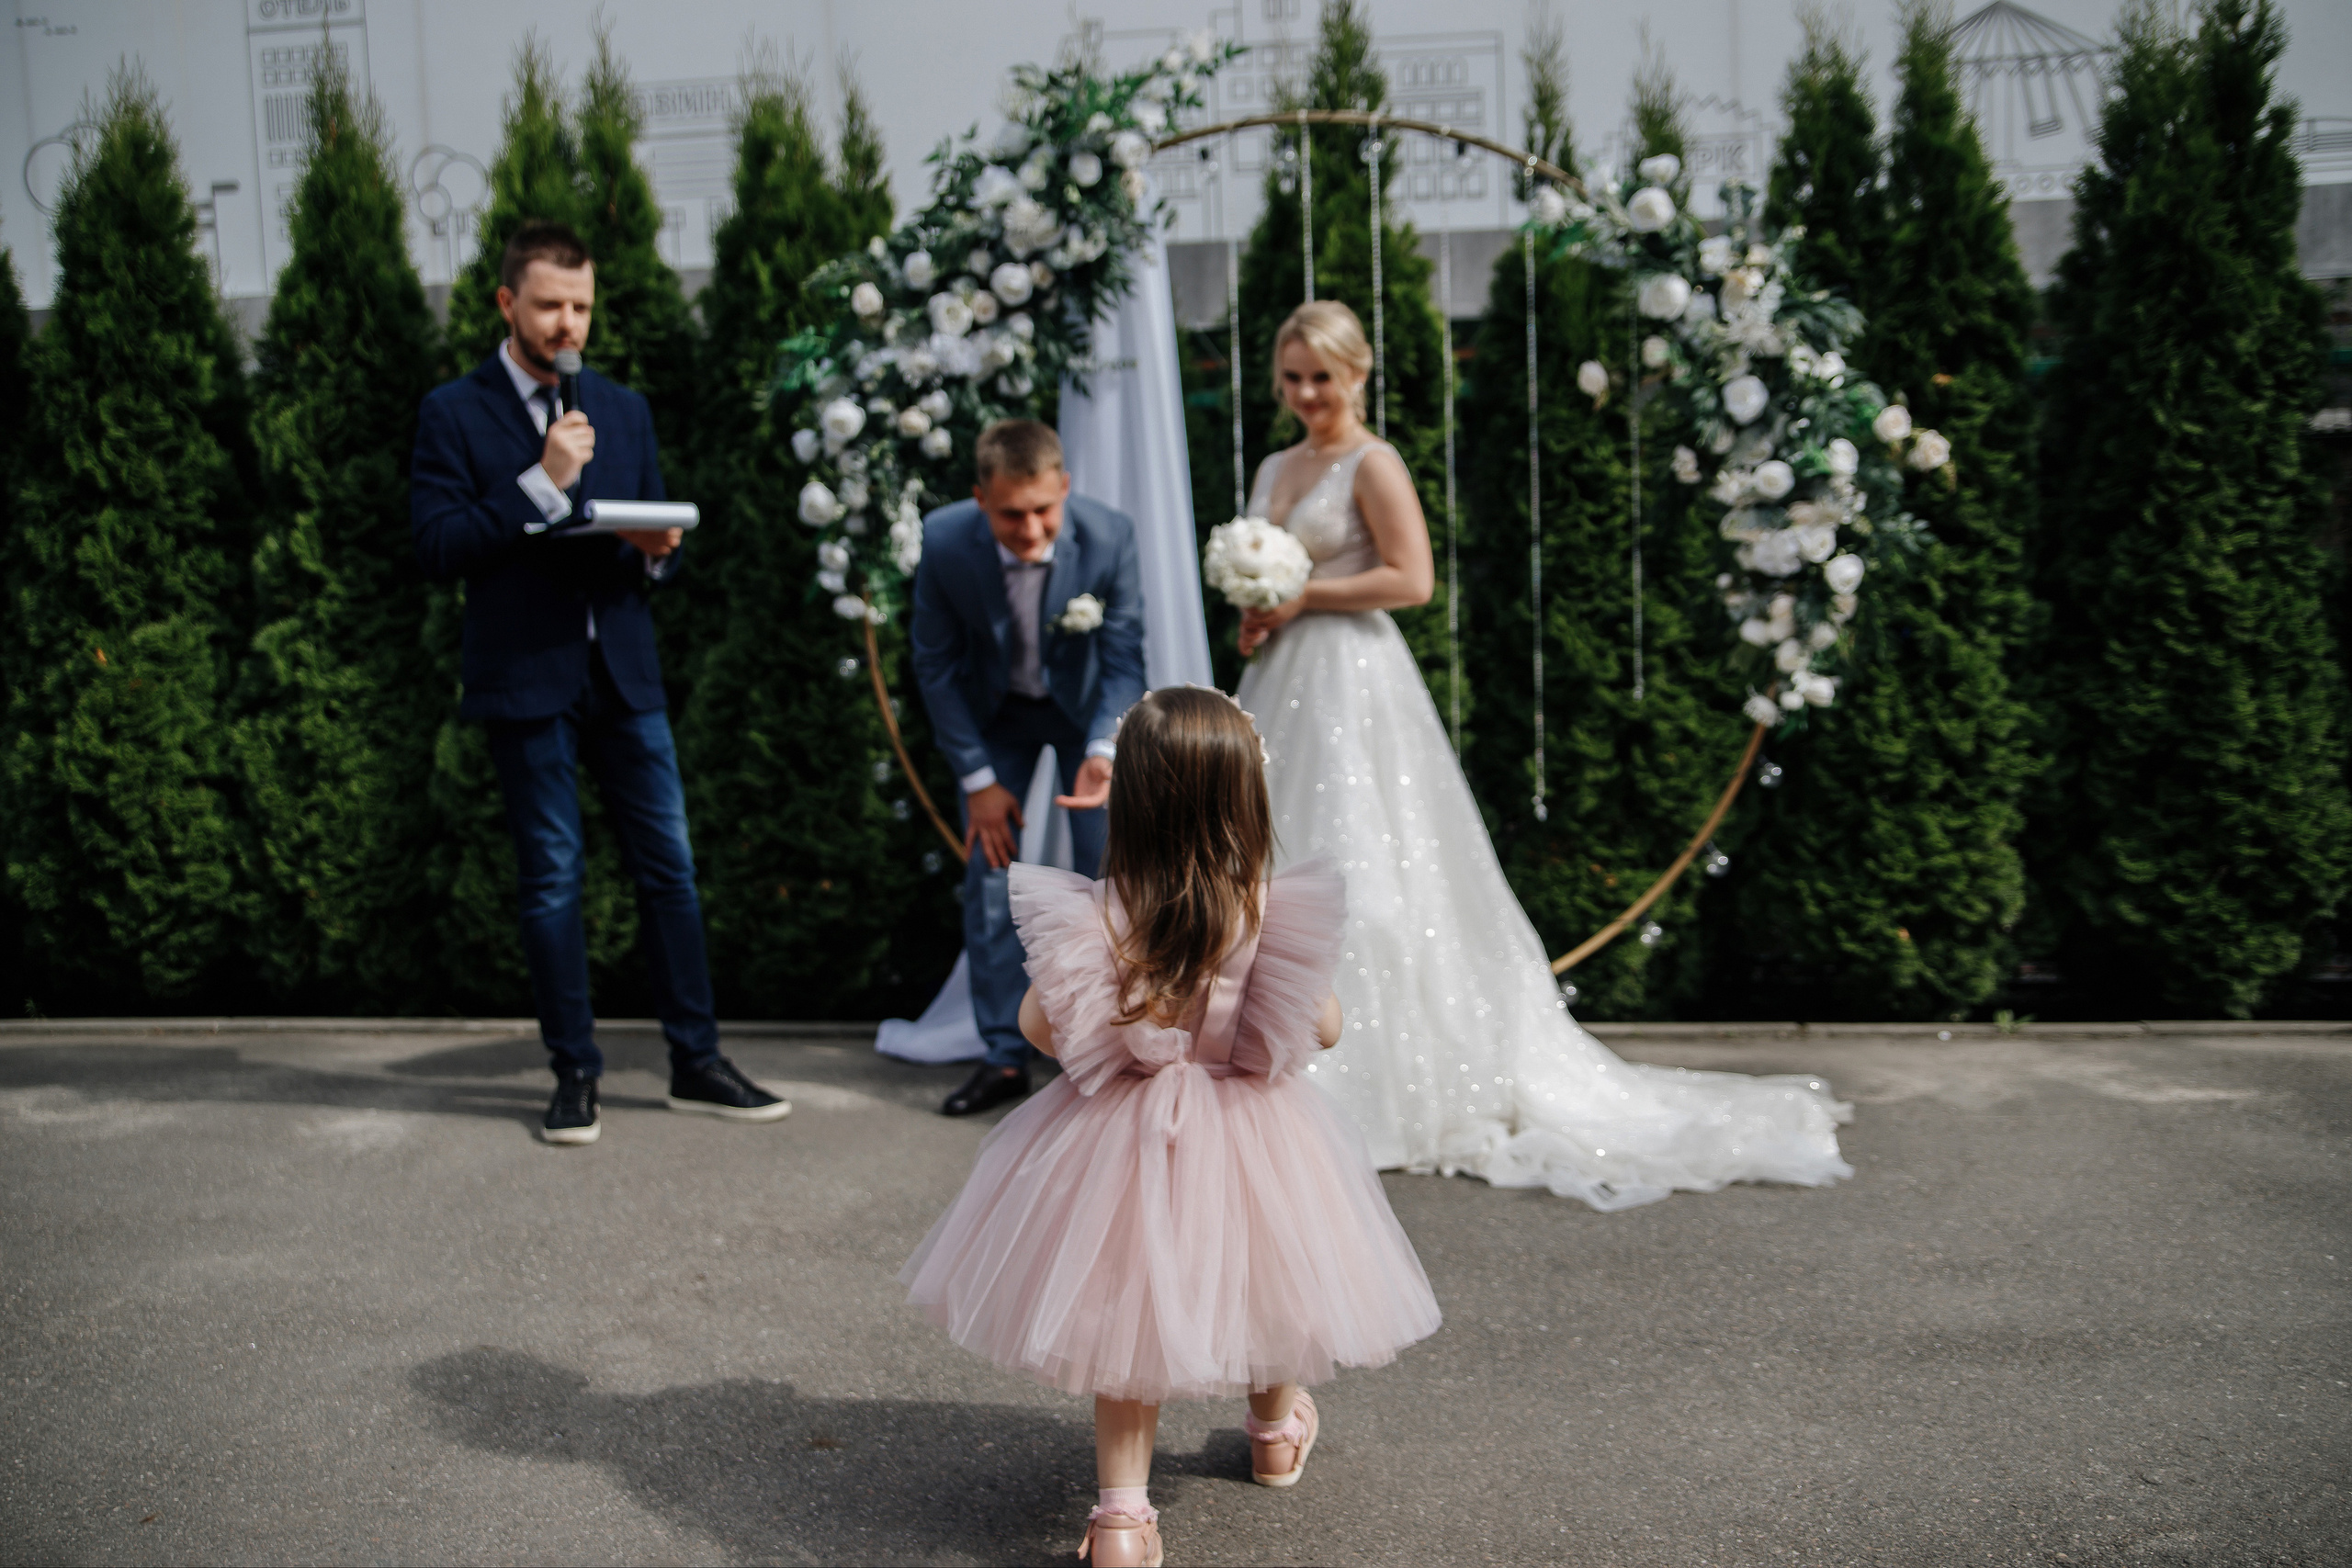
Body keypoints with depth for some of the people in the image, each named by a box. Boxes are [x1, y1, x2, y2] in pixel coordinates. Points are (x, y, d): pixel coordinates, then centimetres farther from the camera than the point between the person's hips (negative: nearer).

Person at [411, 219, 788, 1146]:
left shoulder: (623, 410, 14)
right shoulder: (455, 413, 1)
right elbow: (437, 548, -8)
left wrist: (658, 549, -7)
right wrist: (540, 483, -16)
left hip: (624, 674, 4)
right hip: (526, 681, -3)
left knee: (670, 865, 4)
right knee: (552, 880, 3)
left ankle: (697, 1064, 13)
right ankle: (575, 1072, 16)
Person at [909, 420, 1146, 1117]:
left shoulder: (1108, 536, -29)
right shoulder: (944, 541, -26)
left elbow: (1123, 659, -18)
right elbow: (935, 663, -12)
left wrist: (1103, 751, -35)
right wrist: (977, 777, -12)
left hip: (1087, 706, -1)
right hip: (994, 713, 1)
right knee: (988, 877, 0)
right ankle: (1004, 1056, 12)